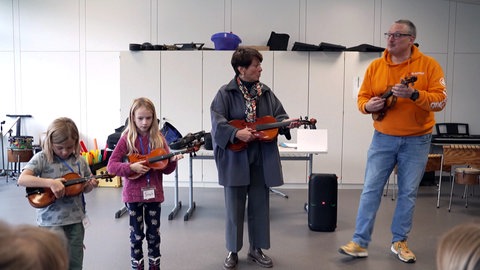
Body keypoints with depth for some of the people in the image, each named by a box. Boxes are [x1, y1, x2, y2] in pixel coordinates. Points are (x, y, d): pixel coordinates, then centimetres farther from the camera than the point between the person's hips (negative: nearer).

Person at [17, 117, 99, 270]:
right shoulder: (42, 158, -8)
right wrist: (50, 183, -29)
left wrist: (90, 185, -8)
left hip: (76, 219, 4)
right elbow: (22, 179, -20)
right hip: (51, 220, -4)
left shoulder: (80, 161, 3)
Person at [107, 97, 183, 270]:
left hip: (154, 192, 2)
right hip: (133, 193, -2)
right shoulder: (127, 138, -7)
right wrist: (131, 167, -23)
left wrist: (172, 161, -18)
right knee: (136, 234, 9)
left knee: (154, 233, 13)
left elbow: (166, 169, 2)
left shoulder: (158, 138, 0)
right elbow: (111, 166, -9)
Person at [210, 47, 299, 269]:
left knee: (260, 206, 11)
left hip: (262, 159, 4)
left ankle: (256, 249, 27)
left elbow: (278, 116, 9)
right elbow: (217, 122, -14)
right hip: (235, 159, -4)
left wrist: (287, 124, -11)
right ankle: (233, 251, 22)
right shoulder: (226, 93, -6)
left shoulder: (266, 92, 8)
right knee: (234, 207, 7)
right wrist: (237, 133, -26)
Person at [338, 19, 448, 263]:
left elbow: (440, 99, -13)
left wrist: (414, 95, -29)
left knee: (408, 193, 7)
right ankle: (360, 242, 6)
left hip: (416, 141, -1)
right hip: (383, 138, 2)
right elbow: (362, 97, 5)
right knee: (371, 189, -1)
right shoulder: (375, 66, 2)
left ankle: (399, 242, 22)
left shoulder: (428, 65, -6)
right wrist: (368, 105, -17)